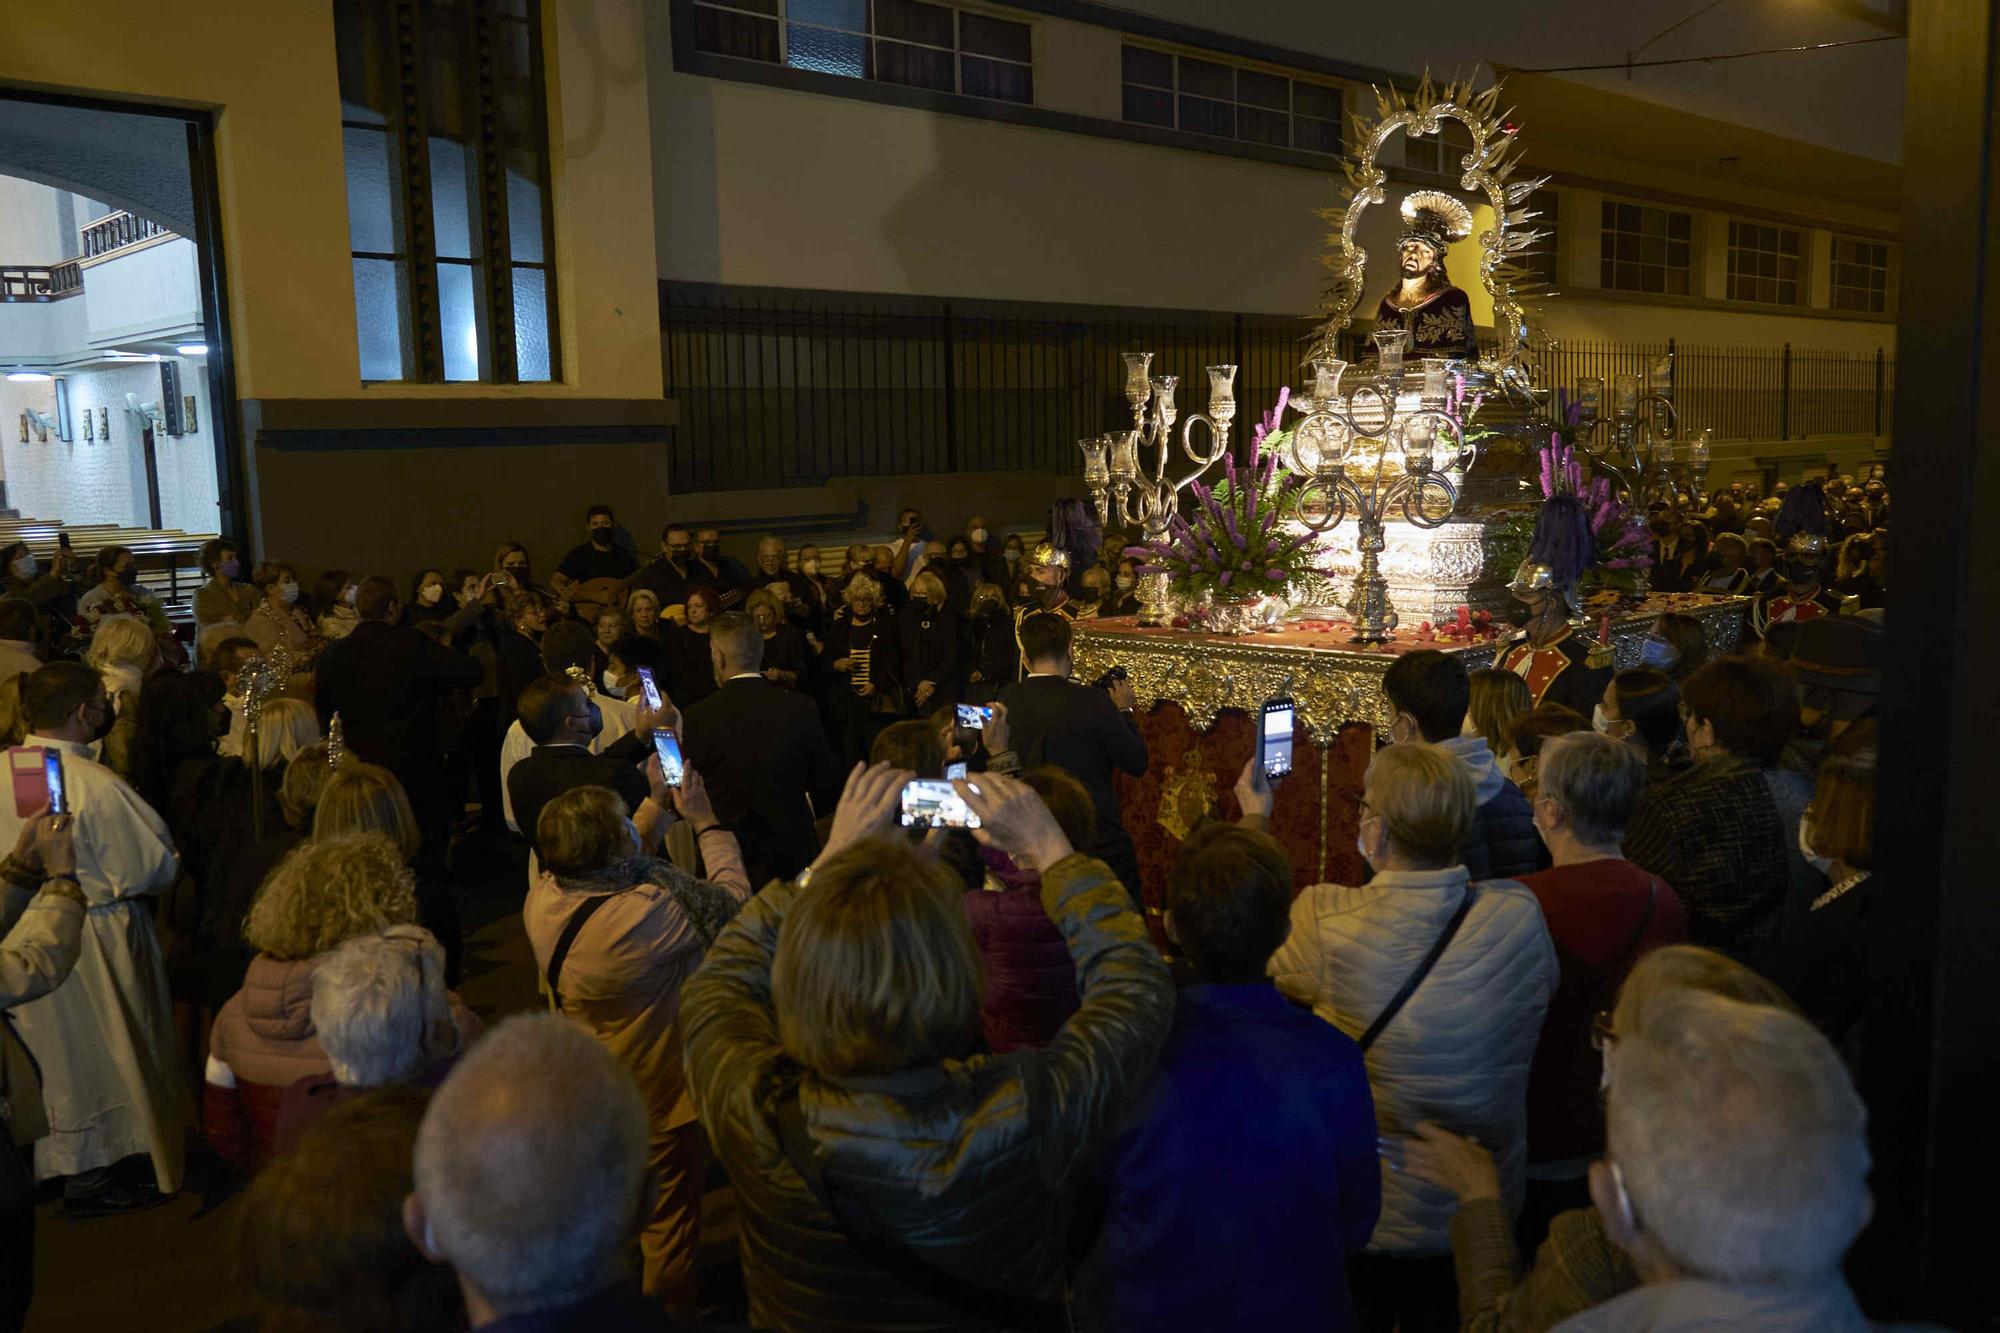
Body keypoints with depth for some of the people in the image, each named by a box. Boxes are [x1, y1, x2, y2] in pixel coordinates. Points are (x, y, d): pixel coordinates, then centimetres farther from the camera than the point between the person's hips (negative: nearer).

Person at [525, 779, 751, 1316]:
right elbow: (733, 897, -21)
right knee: (669, 1226, 17)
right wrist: (705, 821, -11)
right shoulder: (652, 912, -38)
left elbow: (610, 871, 4)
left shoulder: (541, 897, -17)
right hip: (655, 1098, -7)